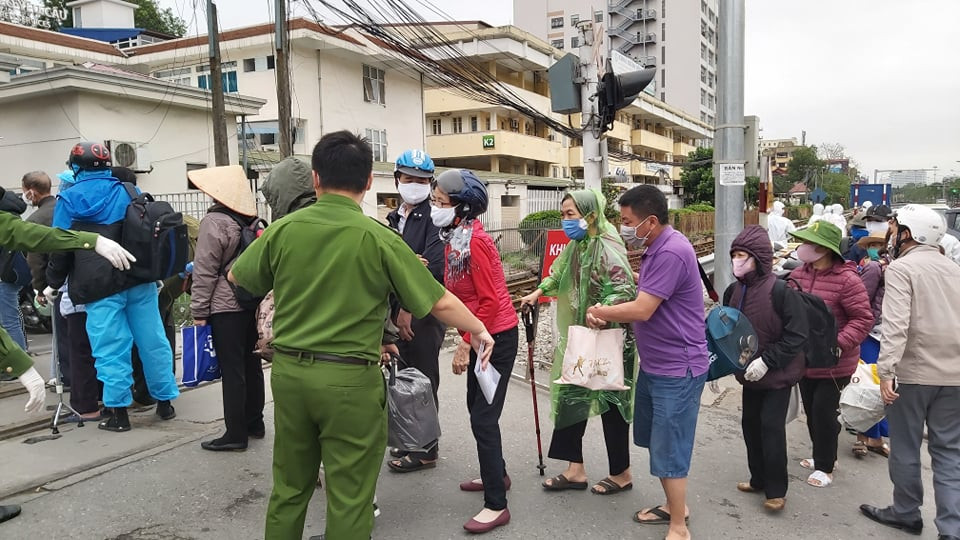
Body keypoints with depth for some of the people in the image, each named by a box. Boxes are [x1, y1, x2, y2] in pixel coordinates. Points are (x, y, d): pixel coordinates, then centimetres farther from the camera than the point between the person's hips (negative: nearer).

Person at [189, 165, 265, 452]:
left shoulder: (214, 221, -11)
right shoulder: (253, 222, 8)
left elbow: (205, 271, -12)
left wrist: (199, 310, -6)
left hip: (226, 306, -7)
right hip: (253, 304, 7)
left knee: (232, 370, -2)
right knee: (251, 364, 14)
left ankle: (236, 433, 4)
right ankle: (254, 422, 25)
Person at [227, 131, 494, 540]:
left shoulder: (283, 229, -3)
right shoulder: (377, 237, -12)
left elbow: (236, 276, 15)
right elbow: (439, 302, -8)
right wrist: (479, 330, 9)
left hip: (289, 371, 4)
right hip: (350, 380, -4)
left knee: (289, 487, 20)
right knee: (349, 498, 10)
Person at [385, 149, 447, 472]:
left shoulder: (433, 217, -10)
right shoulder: (395, 218, 14)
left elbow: (434, 267, -20)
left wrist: (408, 307, -18)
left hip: (424, 311, -8)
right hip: (401, 309, 8)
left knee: (424, 380, 1)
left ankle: (426, 450, 13)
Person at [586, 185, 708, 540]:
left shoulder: (671, 252, -25)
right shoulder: (657, 248, 8)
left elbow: (642, 310, -25)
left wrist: (598, 311, -11)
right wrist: (608, 314, 1)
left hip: (677, 370, -10)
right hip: (654, 365, 10)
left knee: (669, 449, 2)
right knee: (657, 441, 21)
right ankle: (675, 505, 39)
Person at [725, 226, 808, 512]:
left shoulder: (781, 291, -21)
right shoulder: (734, 290, -2)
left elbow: (797, 335, -19)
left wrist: (767, 360, -24)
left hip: (778, 374, -6)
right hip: (750, 372, 7)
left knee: (771, 426, -4)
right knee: (750, 423, 13)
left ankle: (776, 489, 12)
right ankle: (759, 480, 30)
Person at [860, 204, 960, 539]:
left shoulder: (901, 267, -9)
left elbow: (896, 324, -21)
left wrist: (885, 371, -24)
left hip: (913, 372, -6)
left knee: (905, 448, 11)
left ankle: (906, 513, 26)